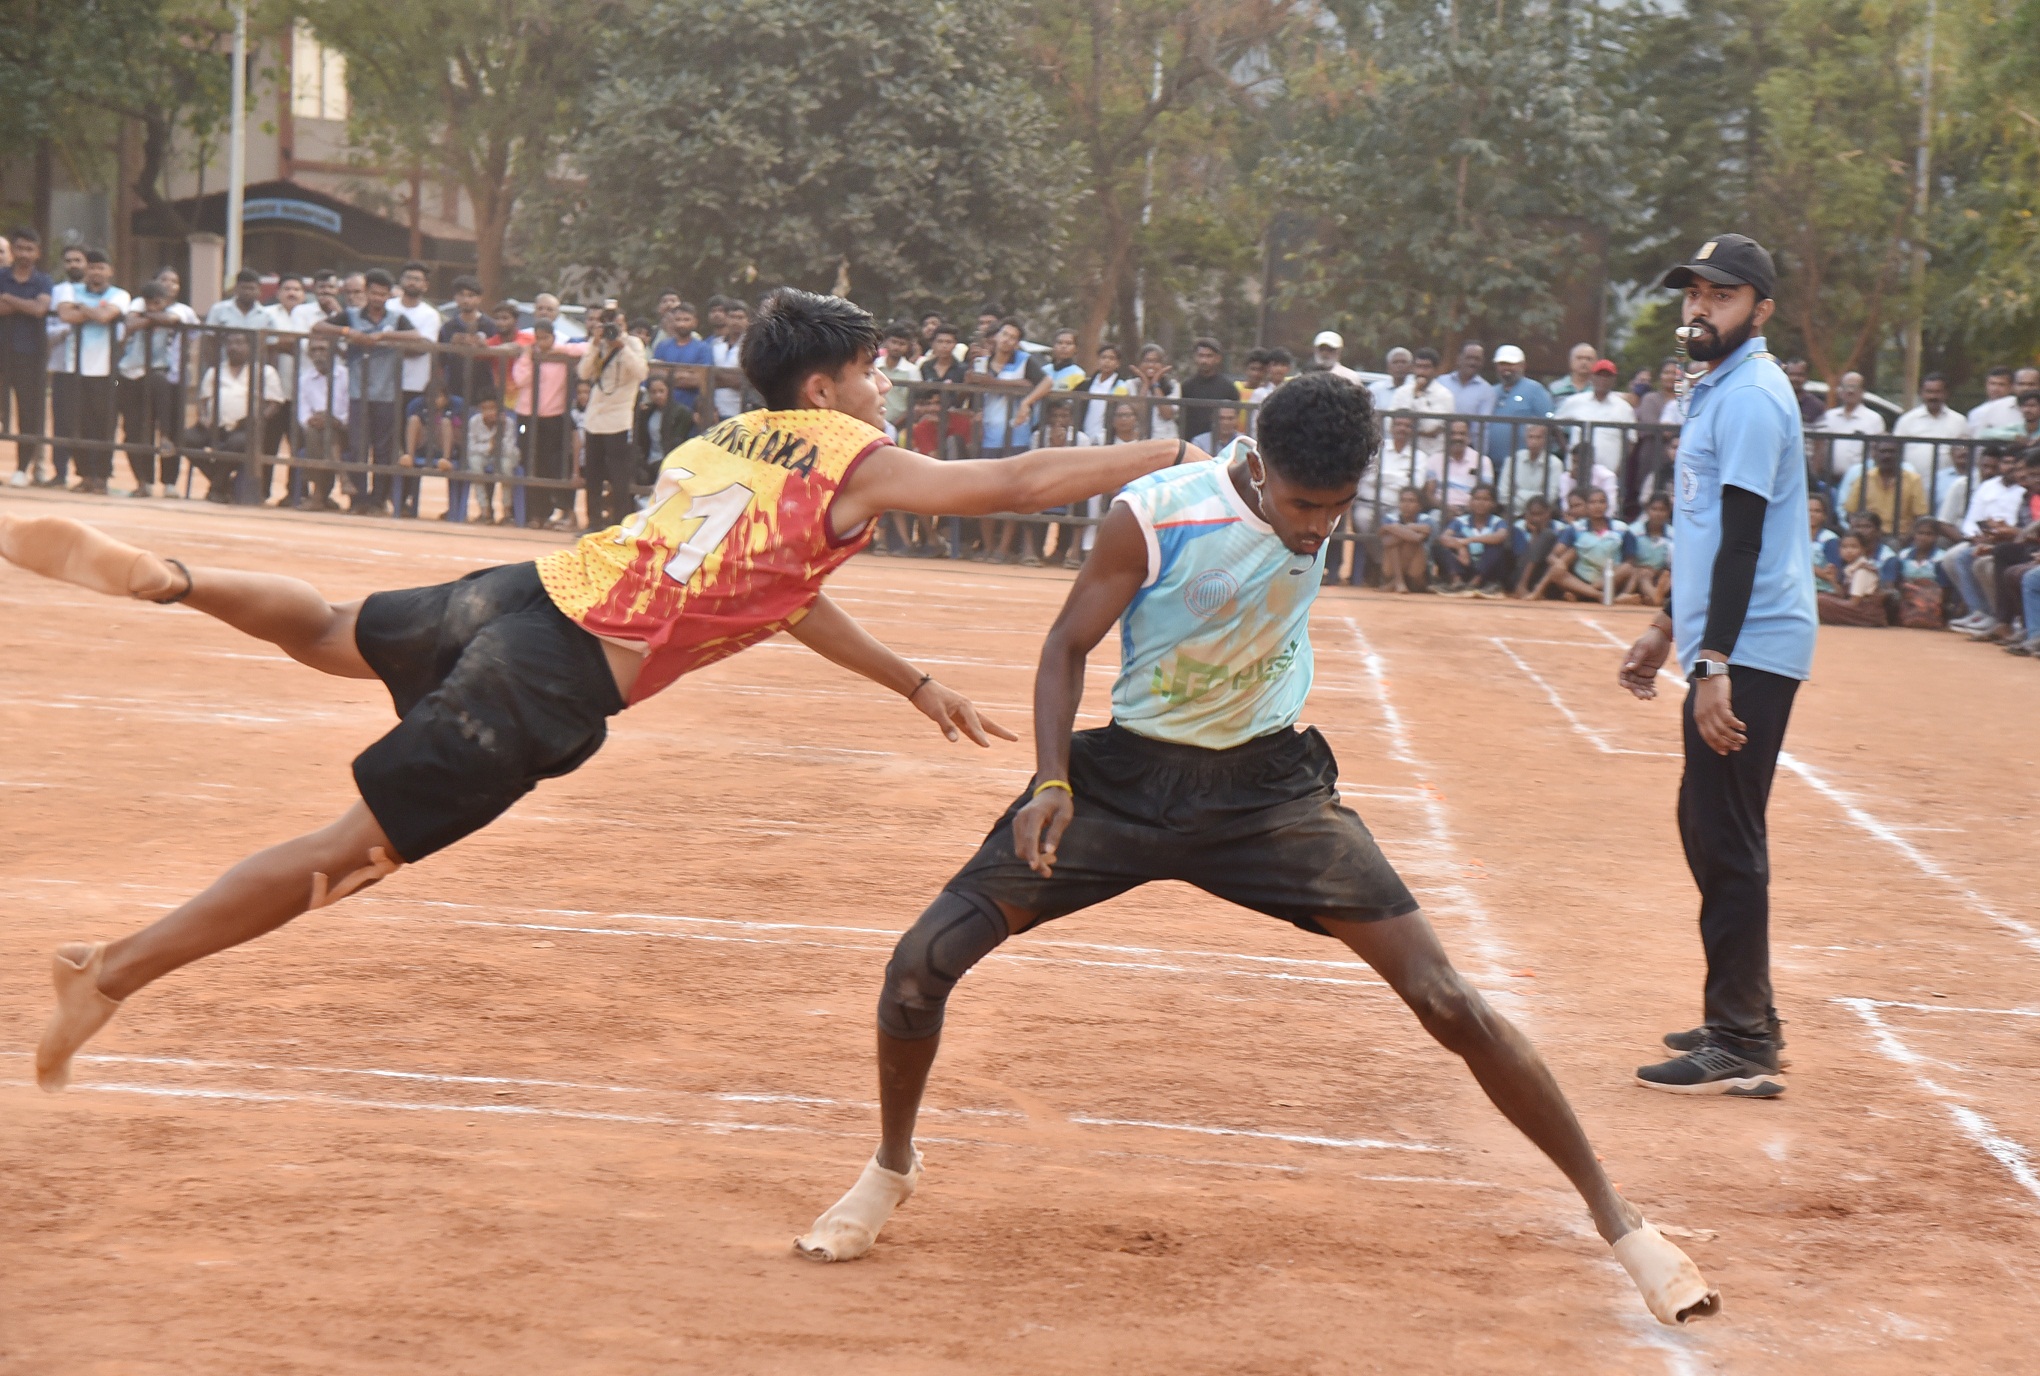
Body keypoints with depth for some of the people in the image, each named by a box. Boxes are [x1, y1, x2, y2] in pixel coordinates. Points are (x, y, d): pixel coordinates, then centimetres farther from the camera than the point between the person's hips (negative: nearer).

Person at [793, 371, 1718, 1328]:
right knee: (923, 962, -14)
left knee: (1446, 1001, -11)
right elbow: (1069, 646, -12)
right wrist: (1051, 786, -22)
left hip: (1267, 784, 2)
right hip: (1125, 776, -1)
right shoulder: (1153, 517, -23)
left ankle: (1616, 1219, 1)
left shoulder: (1321, 503, -11)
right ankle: (892, 1168, 16)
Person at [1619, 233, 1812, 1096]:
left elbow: (1742, 540, -21)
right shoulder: (1719, 392, 18)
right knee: (1707, 829, 16)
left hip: (1749, 652, -11)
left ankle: (1741, 1049, -7)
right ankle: (1748, 1019, 25)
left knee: (1727, 839, -9)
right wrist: (1668, 628, 27)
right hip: (1726, 648, 11)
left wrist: (1714, 663, -26)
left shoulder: (1750, 396, -14)